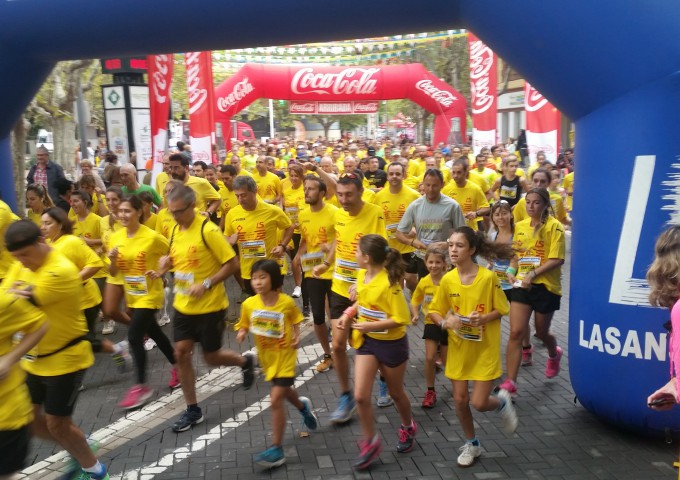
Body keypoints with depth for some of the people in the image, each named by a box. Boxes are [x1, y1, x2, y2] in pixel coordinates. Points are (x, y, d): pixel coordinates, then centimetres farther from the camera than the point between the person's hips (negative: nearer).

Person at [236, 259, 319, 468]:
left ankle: (277, 449, -1)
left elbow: (295, 320, 0)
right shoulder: (249, 304, -12)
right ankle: (303, 406, 60)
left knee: (276, 399, -10)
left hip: (285, 354, -5)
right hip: (266, 355, 5)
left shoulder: (286, 302, -17)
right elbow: (244, 325, 0)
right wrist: (241, 333, -21)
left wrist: (297, 337, -16)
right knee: (283, 390, 26)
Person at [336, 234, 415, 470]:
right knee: (361, 396, -3)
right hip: (366, 341, 6)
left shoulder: (389, 282, -25)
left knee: (396, 393, 17)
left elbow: (400, 319, -24)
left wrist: (370, 326, -25)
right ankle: (370, 441, 19)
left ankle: (408, 428, 46)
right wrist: (349, 314, -1)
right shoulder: (362, 275, -3)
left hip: (391, 343, -5)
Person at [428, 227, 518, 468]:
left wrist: (484, 318, -23)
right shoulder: (447, 280, -7)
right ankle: (471, 444, 33)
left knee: (479, 403, -4)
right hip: (458, 348, 3)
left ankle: (502, 402, 32)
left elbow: (502, 309, -5)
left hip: (485, 349, -3)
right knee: (460, 399, 9)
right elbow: (434, 311, 1)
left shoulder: (488, 277, -16)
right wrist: (445, 322, -19)